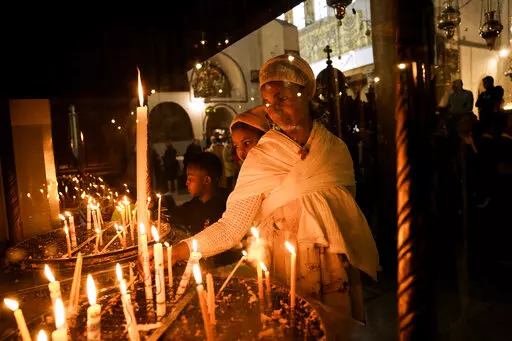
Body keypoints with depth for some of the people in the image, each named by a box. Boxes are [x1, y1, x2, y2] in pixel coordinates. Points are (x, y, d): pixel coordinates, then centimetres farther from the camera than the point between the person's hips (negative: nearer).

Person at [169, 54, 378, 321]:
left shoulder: (336, 148, -1)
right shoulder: (259, 158, -10)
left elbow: (349, 205, 8)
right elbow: (231, 225, -15)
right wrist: (178, 251, -26)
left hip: (340, 269, 3)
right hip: (288, 274, -2)